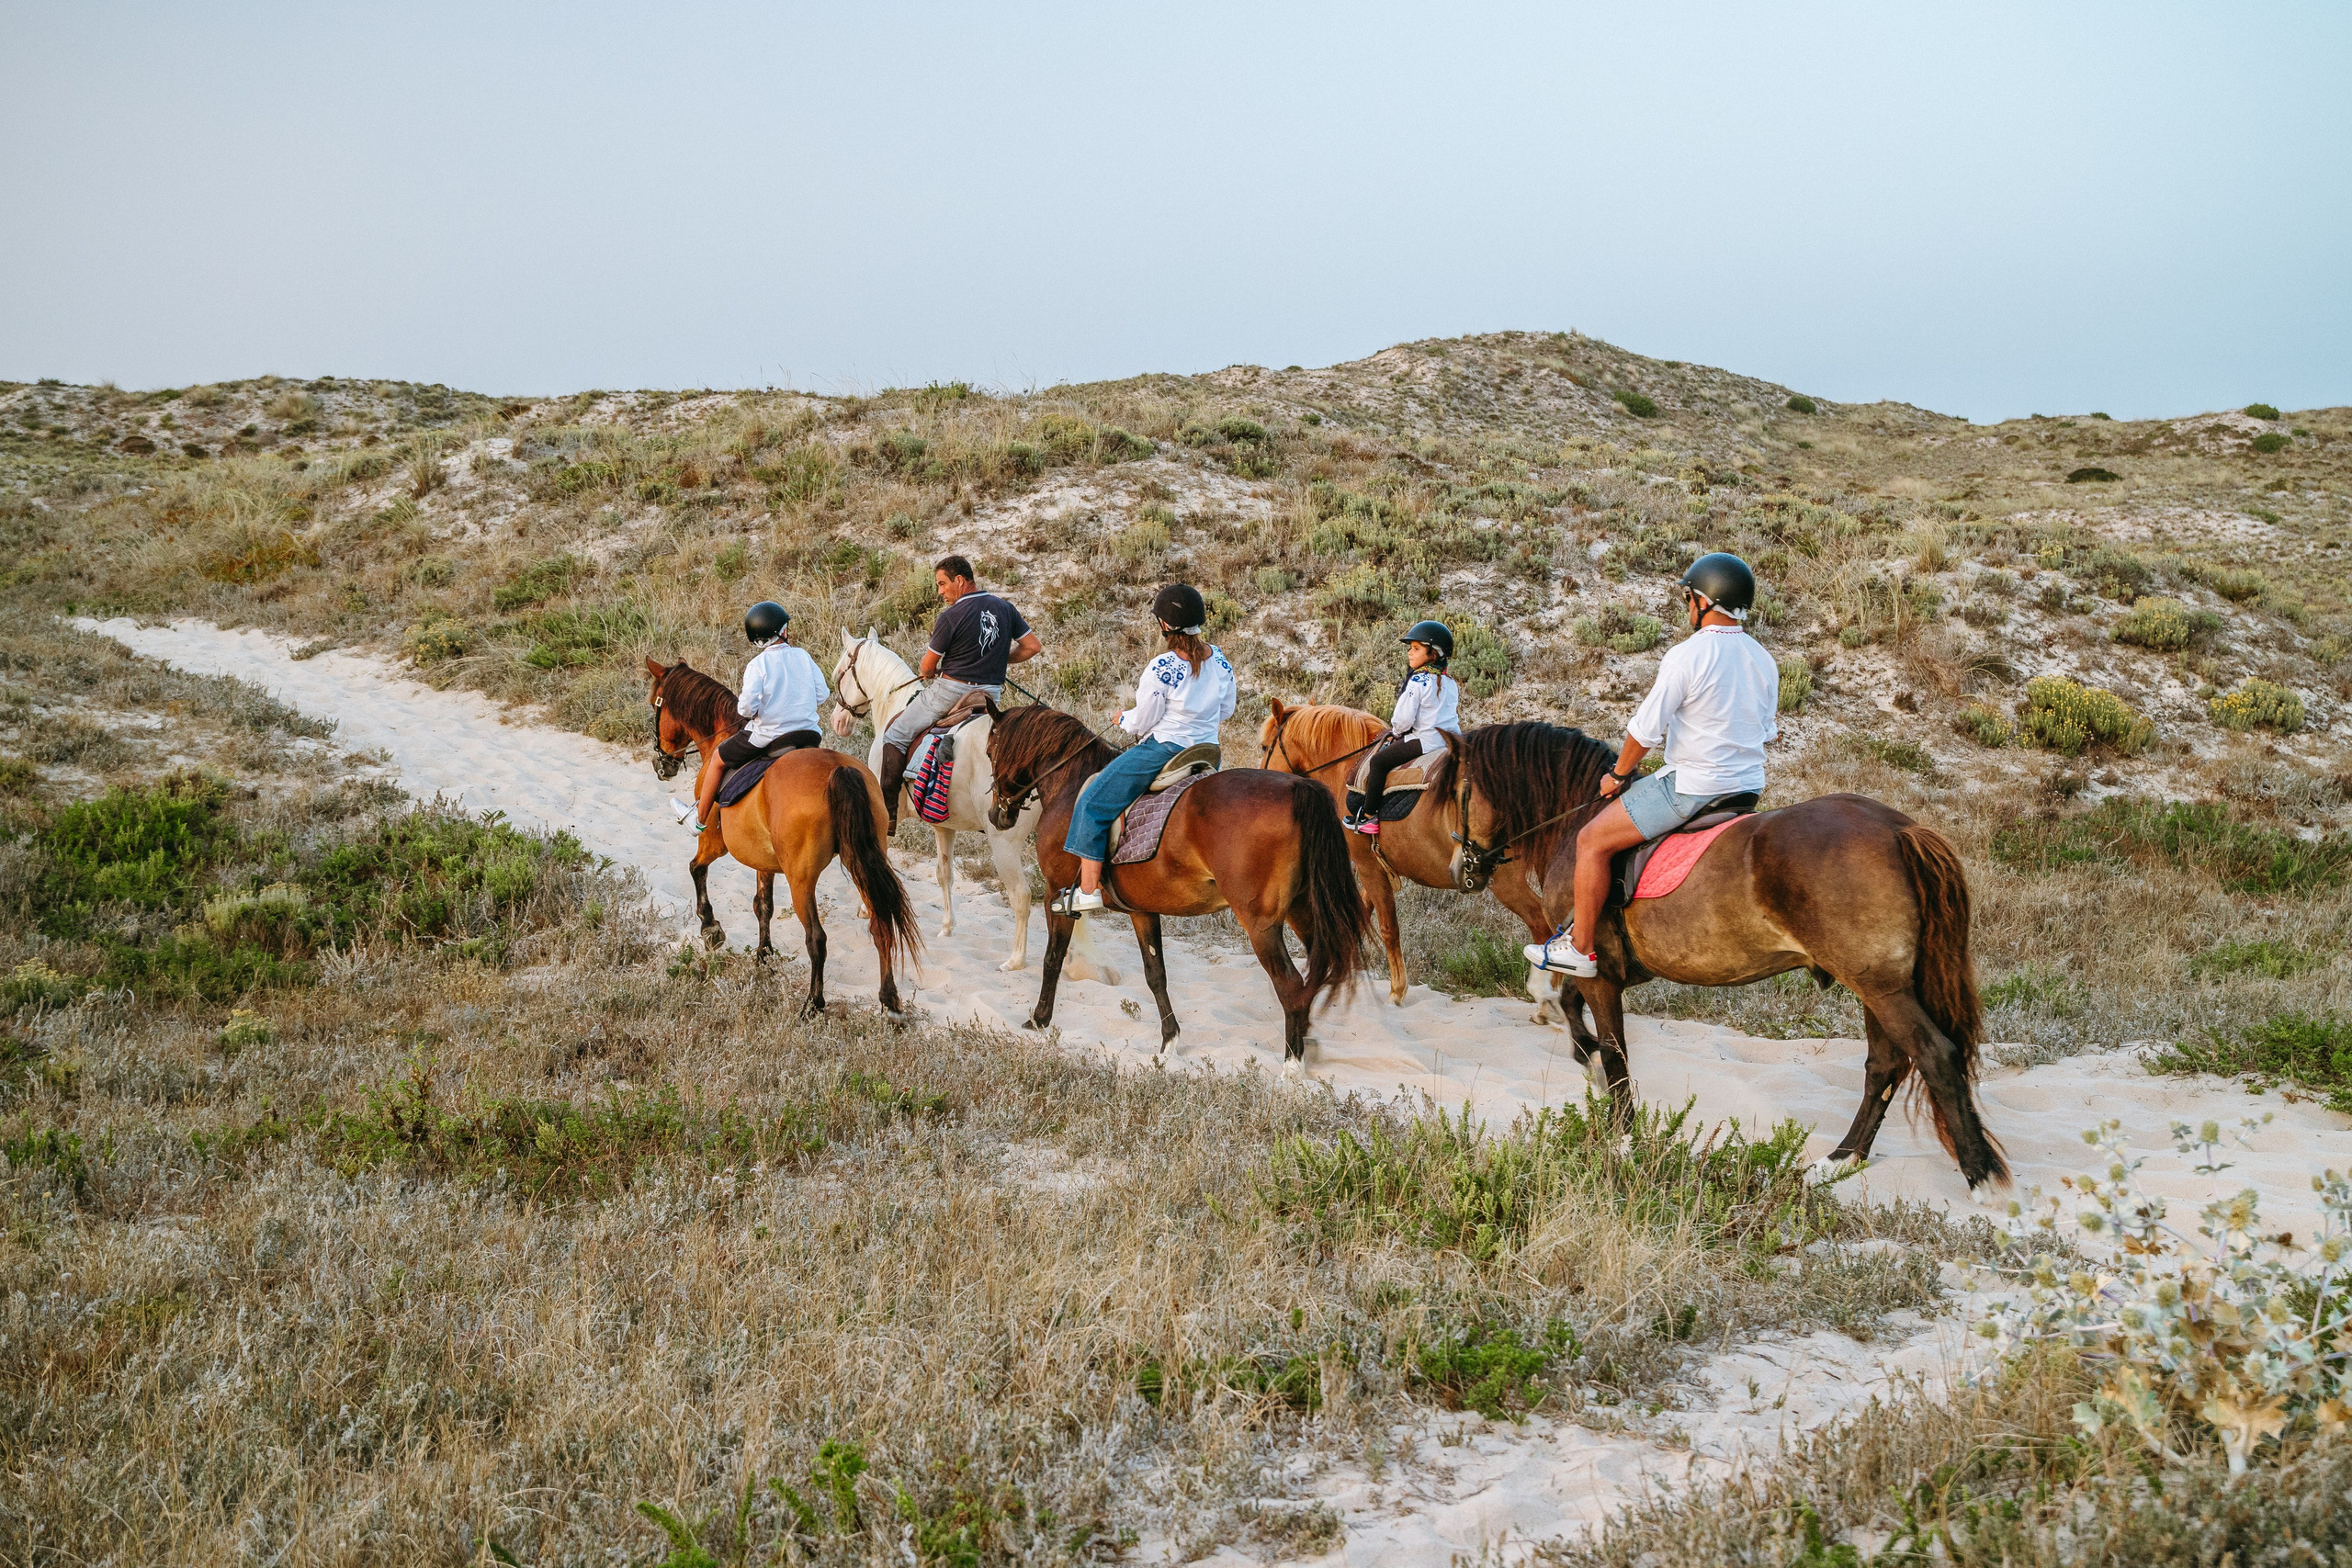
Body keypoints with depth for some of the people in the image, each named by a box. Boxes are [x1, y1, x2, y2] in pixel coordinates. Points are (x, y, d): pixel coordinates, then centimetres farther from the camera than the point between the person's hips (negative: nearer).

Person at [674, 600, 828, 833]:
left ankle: (699, 818, 29)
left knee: (719, 759, 18)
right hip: (809, 733, 4)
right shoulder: (803, 656, 0)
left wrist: (741, 707, 4)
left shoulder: (758, 665, -12)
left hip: (768, 737, -4)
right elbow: (822, 696, 3)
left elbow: (747, 708, -19)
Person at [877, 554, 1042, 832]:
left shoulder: (951, 617, -12)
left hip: (950, 690, -6)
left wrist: (929, 673, 19)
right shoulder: (1005, 608, 5)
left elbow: (927, 668, -5)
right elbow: (1032, 646, 11)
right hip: (992, 694, 6)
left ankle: (887, 814, 0)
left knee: (895, 736, 5)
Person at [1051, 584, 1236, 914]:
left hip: (1162, 749, -7)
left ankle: (1087, 889, 0)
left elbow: (1143, 723, -11)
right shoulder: (1220, 659, -1)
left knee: (1094, 803, 3)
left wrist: (1123, 718, 10)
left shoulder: (1161, 669, -20)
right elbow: (1226, 711, 11)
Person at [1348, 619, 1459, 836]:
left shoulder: (1418, 680, -14)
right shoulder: (1451, 682, 11)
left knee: (1379, 761, 2)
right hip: (1453, 739, 9)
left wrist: (1397, 731, 8)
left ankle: (1368, 817, 3)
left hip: (1426, 740, -9)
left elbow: (1403, 718, -17)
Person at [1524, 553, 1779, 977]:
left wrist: (1619, 774, 1)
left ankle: (1580, 947, 6)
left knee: (1592, 841, 2)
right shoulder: (1764, 659, 7)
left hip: (1692, 786, -9)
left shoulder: (1686, 656, -17)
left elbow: (1645, 729, -15)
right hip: (1749, 784, 9)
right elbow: (1768, 730, 18)